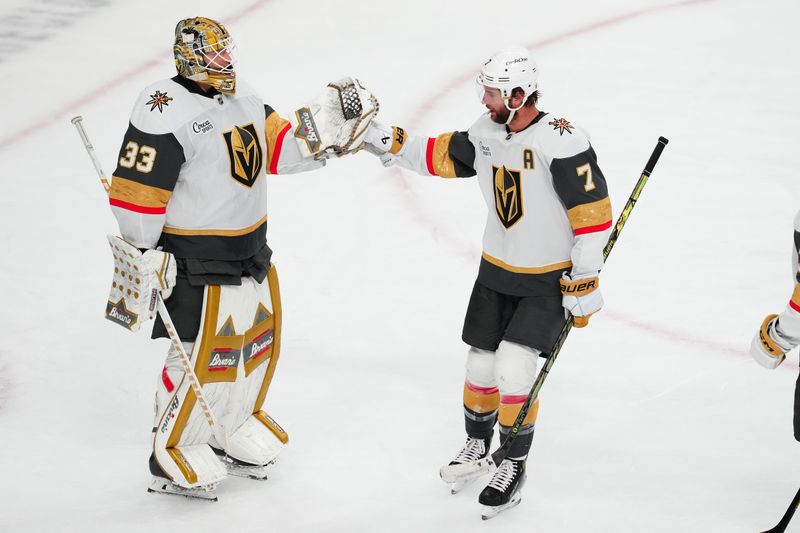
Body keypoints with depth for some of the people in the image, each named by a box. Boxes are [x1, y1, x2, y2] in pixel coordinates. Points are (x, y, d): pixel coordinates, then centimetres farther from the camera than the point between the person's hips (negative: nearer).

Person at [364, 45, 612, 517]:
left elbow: (593, 213, -23)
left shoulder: (561, 142, -25)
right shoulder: (486, 133, -4)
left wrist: (583, 283, -20)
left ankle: (515, 464, 5)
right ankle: (477, 444, 36)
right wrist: (385, 141, 2)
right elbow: (439, 156, 12)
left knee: (513, 367, -14)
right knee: (482, 364, 10)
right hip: (496, 270, 6)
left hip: (550, 280, -6)